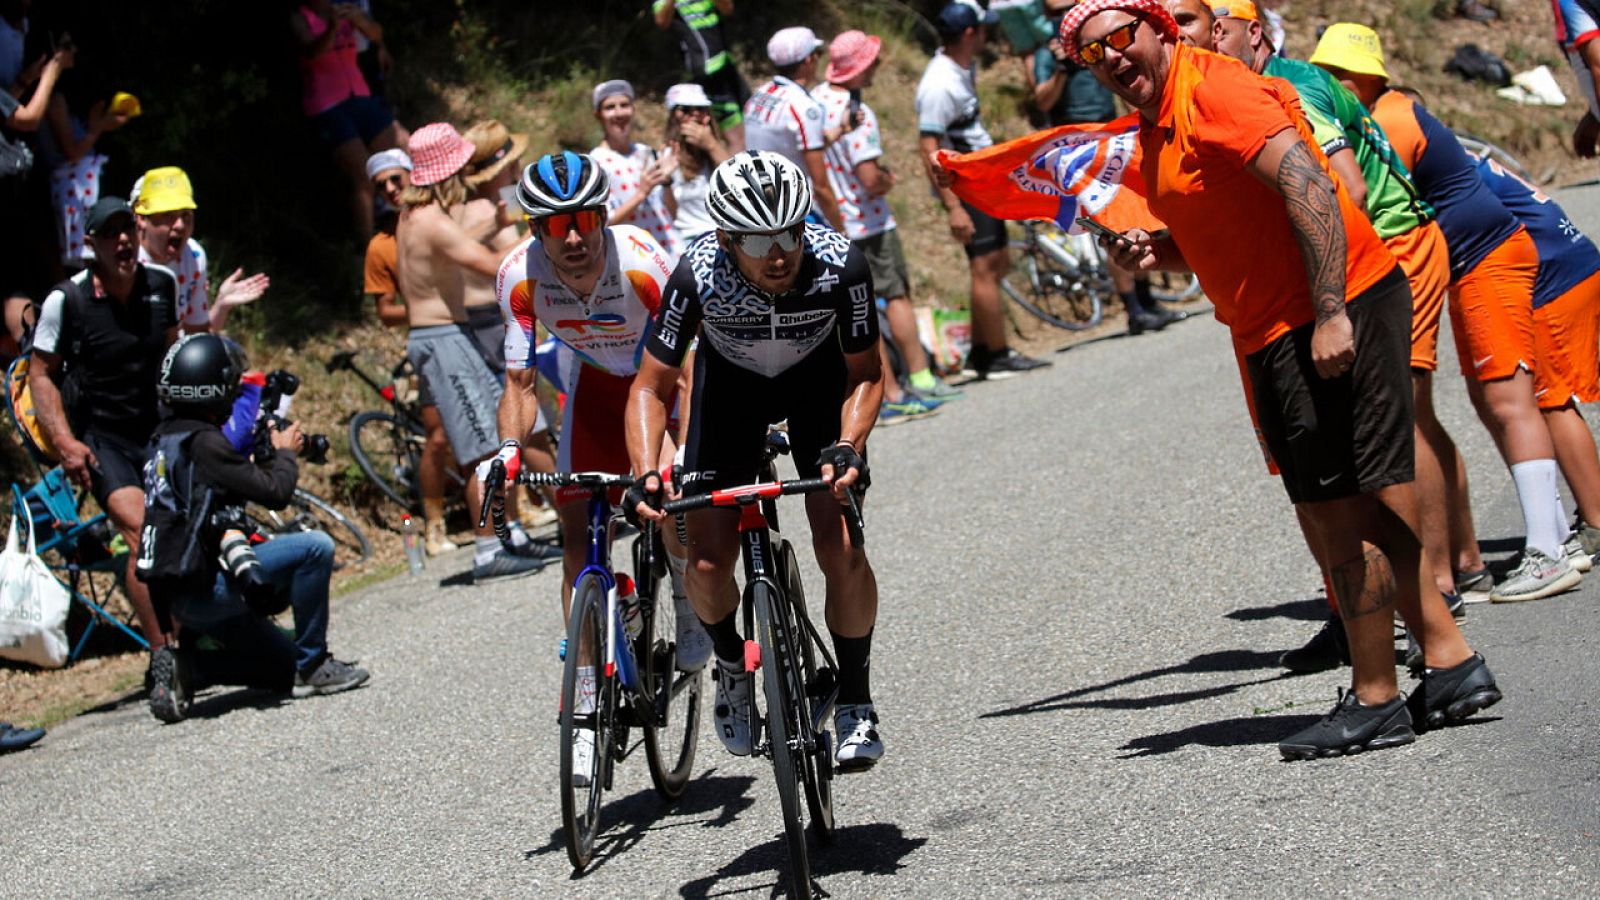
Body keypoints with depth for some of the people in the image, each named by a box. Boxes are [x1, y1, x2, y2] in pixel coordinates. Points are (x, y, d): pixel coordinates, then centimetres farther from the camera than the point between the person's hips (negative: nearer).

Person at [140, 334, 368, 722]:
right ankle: (312, 664, -6)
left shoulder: (166, 436, 13)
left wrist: (262, 451, 15)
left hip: (181, 595, 10)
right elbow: (274, 492, -17)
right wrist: (283, 452, 2)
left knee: (286, 666, 17)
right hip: (202, 586, -10)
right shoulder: (203, 442, -17)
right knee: (315, 547, -15)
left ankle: (184, 668, 6)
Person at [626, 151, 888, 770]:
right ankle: (730, 662, 21)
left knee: (840, 546, -17)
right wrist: (645, 473, -39)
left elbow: (865, 373, -18)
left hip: (819, 376, 0)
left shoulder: (839, 266, -34)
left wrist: (847, 446, -36)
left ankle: (855, 700, 4)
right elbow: (652, 386, -24)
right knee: (708, 562, -12)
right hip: (731, 379, 1)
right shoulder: (699, 275, -35)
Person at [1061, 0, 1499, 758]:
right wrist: (1157, 251, 6)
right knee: (1362, 510, 15)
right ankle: (1452, 666, 21)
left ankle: (1375, 702, 4)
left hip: (1335, 316, -10)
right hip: (1277, 335, 10)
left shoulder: (1212, 90, -13)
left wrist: (1331, 314, -28)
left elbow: (1308, 185, -23)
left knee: (1342, 512, -4)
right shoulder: (1156, 129, 17)